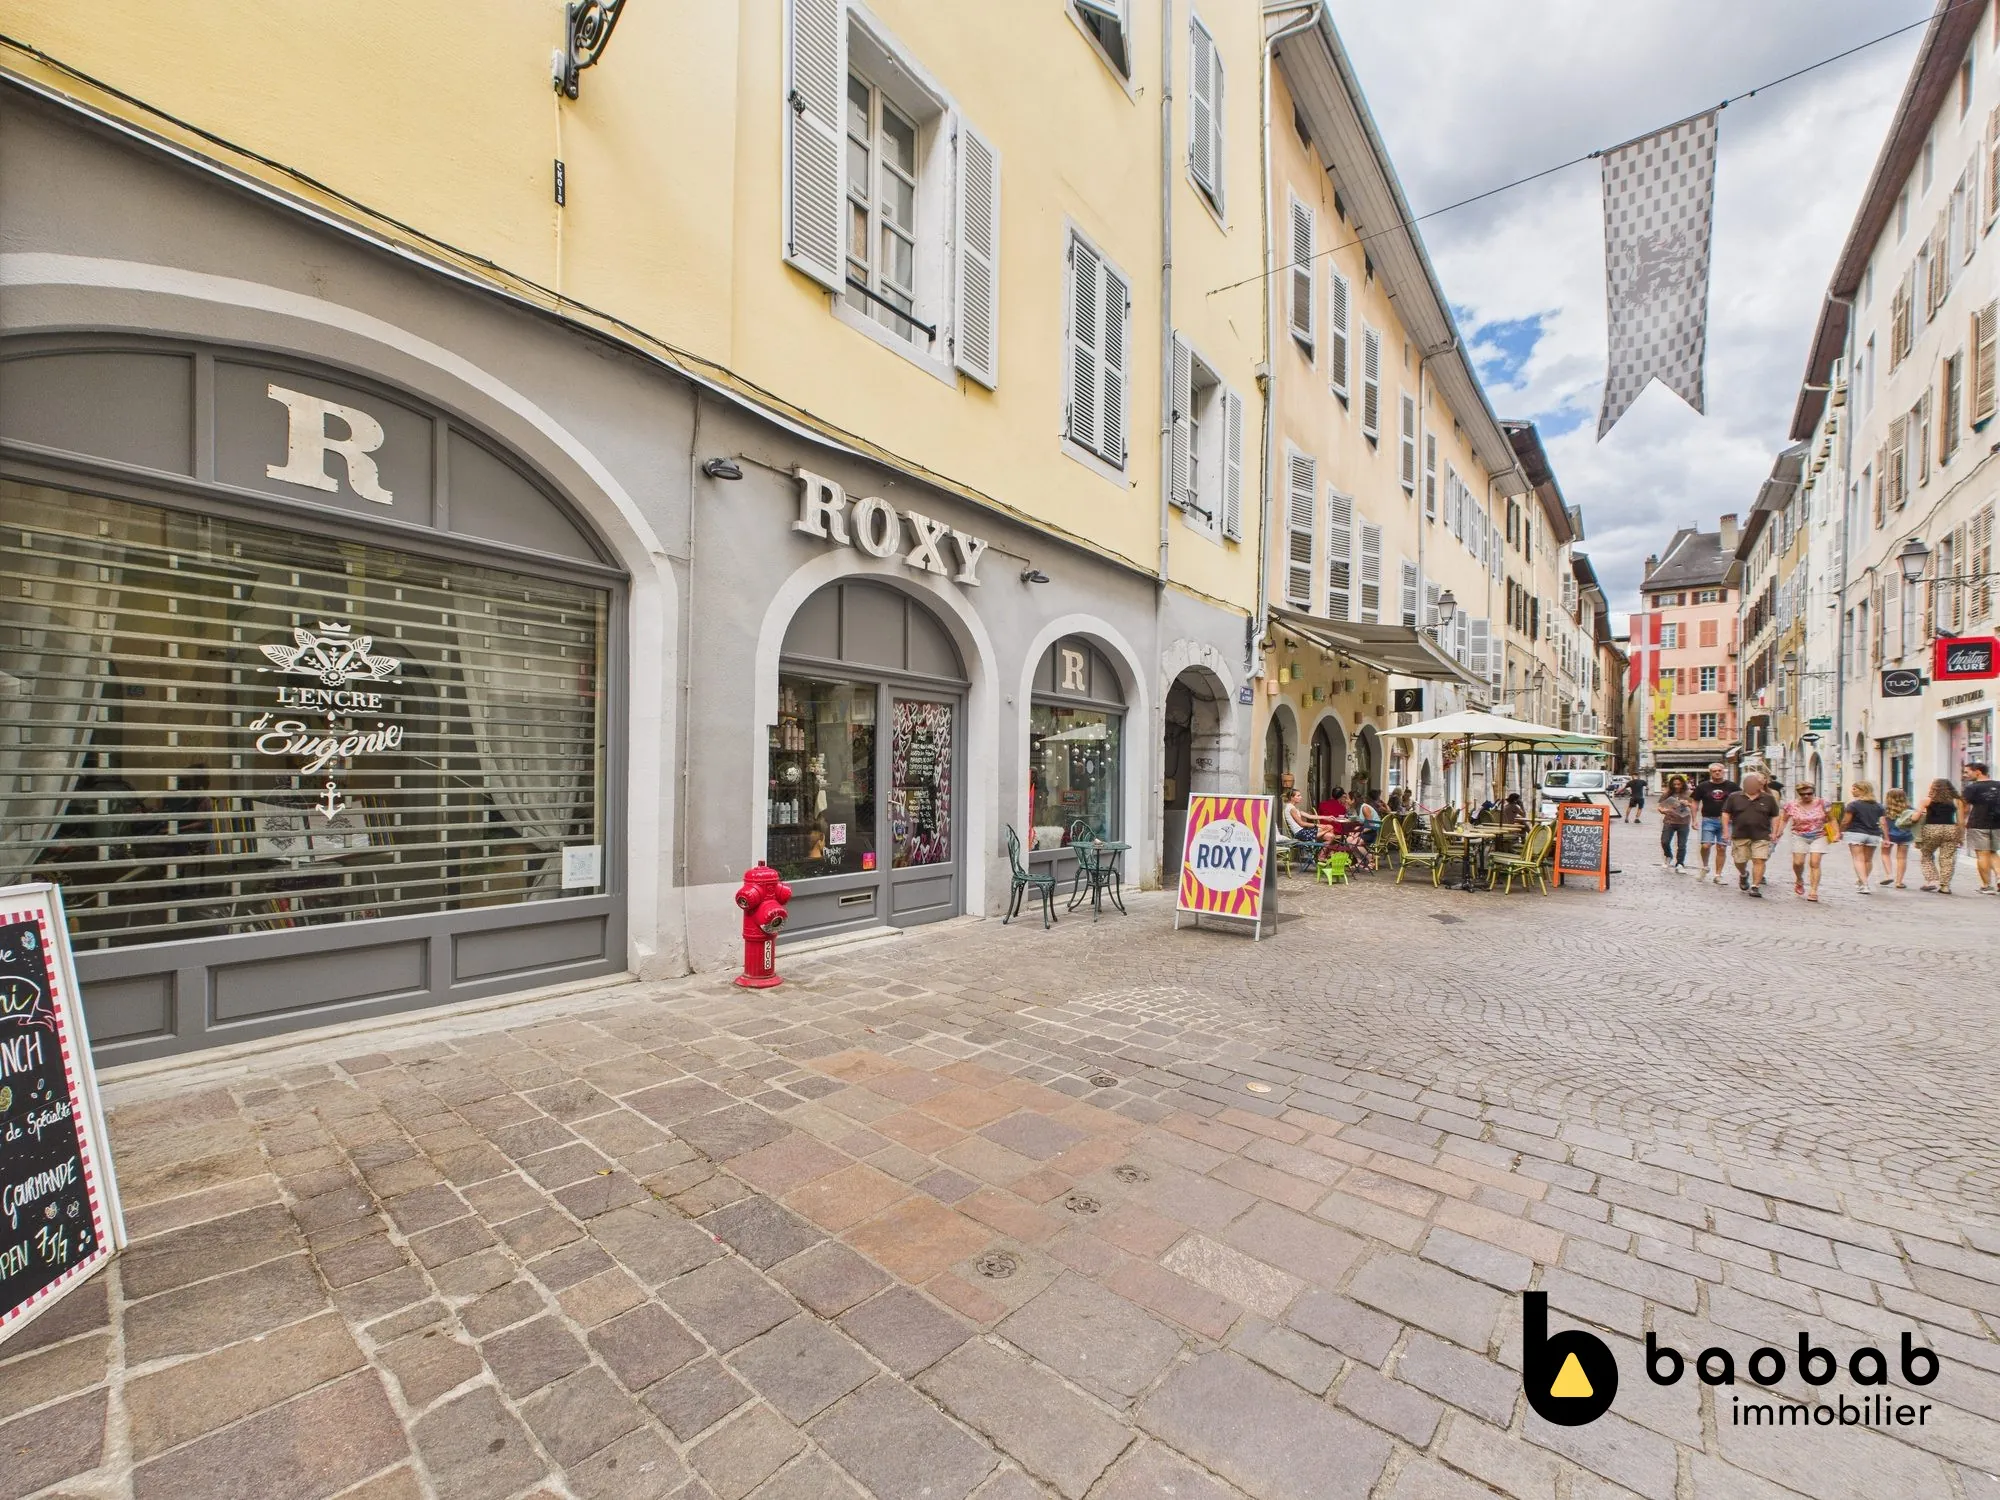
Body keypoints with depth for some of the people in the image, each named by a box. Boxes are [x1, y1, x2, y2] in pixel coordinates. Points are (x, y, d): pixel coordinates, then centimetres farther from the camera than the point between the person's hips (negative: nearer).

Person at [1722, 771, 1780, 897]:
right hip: (1740, 835, 0)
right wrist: (1726, 830, 0)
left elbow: (1775, 816, 10)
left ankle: (1755, 886, -3)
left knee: (1759, 860, -9)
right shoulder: (1734, 797, 3)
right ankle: (1743, 875, 40)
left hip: (1761, 836, 0)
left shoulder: (1768, 799, 5)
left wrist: (1774, 832, 2)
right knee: (1739, 861, 8)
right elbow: (1726, 813, 6)